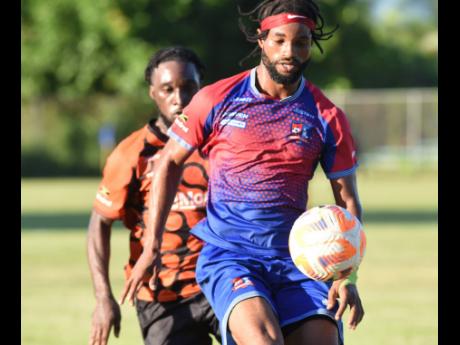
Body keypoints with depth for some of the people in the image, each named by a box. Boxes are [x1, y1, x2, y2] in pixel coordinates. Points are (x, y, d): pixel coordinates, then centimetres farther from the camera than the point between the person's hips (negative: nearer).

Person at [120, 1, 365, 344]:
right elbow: (170, 163, 11)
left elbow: (348, 202, 9)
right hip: (227, 255, -3)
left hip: (295, 260, 3)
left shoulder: (327, 118, 4)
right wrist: (151, 246, 6)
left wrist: (347, 277, -5)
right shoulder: (217, 99, 1)